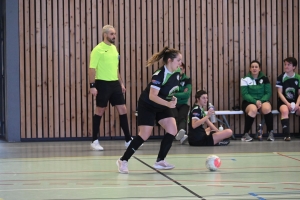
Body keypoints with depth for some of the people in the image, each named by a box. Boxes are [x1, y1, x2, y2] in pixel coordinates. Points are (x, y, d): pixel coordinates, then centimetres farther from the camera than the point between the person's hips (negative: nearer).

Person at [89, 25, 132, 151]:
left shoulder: (114, 48, 12)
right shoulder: (98, 49, -10)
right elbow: (92, 68, -12)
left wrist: (121, 83, 18)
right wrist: (92, 86, -17)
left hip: (115, 84, 7)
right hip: (103, 84, -7)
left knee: (123, 110, 4)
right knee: (100, 111, 1)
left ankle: (128, 140, 9)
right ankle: (95, 141, 10)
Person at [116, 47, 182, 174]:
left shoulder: (177, 73, -5)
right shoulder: (159, 75, -29)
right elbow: (152, 96, -33)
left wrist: (172, 98, 1)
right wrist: (168, 104, -40)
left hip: (163, 106, 8)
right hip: (147, 106, -8)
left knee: (172, 130, -6)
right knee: (144, 135, -13)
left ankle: (160, 161, 5)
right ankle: (123, 161, -2)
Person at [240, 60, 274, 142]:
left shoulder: (264, 79, 6)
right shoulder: (245, 79, 1)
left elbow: (268, 93, 3)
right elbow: (245, 94, -6)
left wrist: (261, 101, -16)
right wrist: (255, 101, -21)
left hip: (262, 101, 2)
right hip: (249, 102, -2)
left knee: (267, 108, -34)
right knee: (253, 109, -37)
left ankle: (270, 132, -22)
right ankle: (245, 134, -28)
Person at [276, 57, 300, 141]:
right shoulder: (281, 78, -2)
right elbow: (280, 93, -5)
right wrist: (287, 104, -19)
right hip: (283, 102, -2)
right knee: (285, 110, -36)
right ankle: (286, 135, -37)